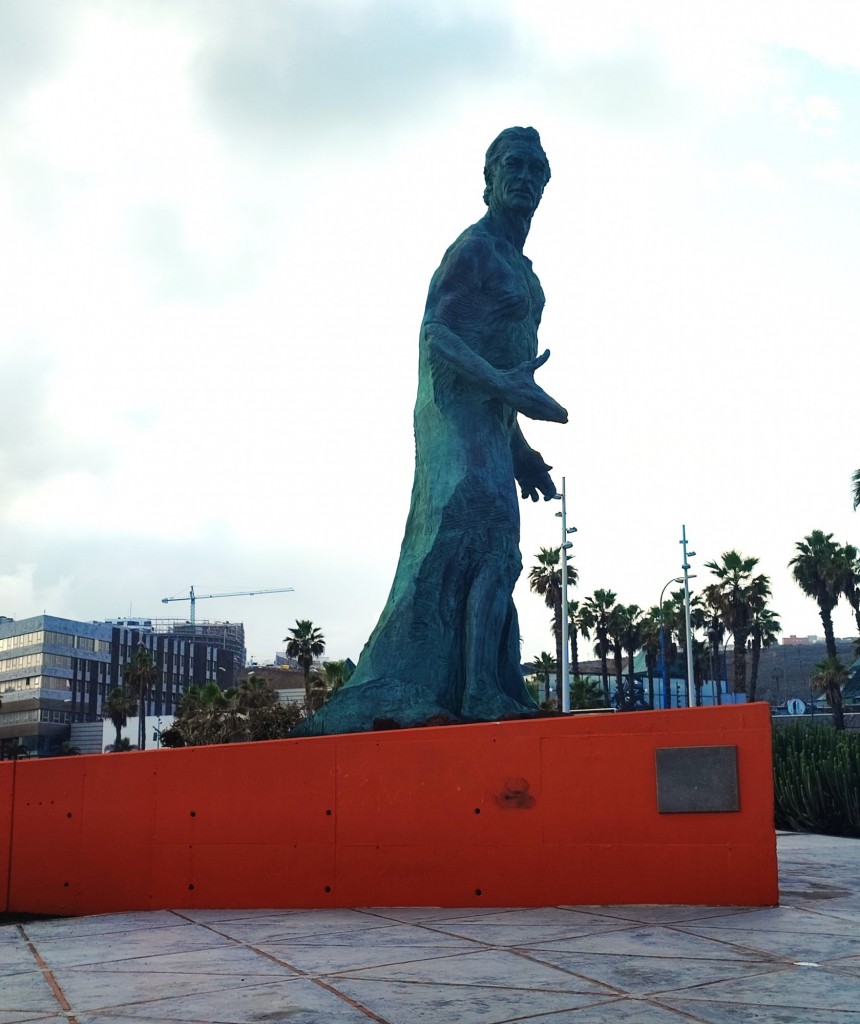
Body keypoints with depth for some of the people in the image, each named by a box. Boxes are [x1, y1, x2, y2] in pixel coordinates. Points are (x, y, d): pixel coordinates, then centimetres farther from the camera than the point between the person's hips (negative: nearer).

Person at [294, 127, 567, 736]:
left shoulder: (520, 267, 24)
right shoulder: (475, 247, -5)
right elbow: (437, 333, -16)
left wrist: (518, 448, 25)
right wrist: (504, 385, -27)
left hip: (490, 425, 9)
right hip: (459, 416, -9)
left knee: (492, 551, 2)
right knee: (466, 531, -22)